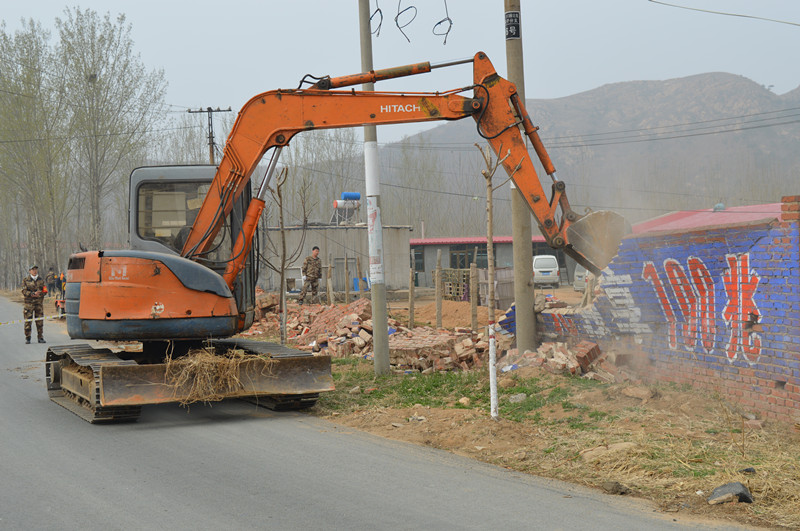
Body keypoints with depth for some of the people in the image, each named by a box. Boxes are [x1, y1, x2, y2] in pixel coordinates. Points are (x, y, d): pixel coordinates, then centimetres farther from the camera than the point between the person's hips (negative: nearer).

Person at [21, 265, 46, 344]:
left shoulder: (41, 280, 12)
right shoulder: (25, 280, 4)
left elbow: (44, 291, 9)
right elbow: (24, 291, -5)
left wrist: (39, 294, -11)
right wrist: (33, 294, -17)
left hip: (39, 302, 2)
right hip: (28, 303, -2)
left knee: (40, 321, 0)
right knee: (28, 321, -4)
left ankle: (40, 337, 6)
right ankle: (27, 338, 3)